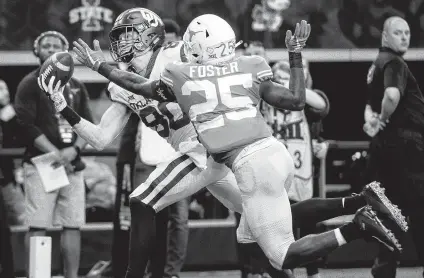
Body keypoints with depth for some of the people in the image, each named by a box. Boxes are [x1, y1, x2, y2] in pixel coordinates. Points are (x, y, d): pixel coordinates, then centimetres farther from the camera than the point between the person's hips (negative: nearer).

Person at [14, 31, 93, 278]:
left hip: (72, 165, 5)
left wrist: (74, 150, -8)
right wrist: (56, 155, -15)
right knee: (38, 226, -9)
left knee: (73, 225, 2)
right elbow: (28, 127, -9)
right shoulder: (30, 84, 1)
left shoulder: (76, 87, 16)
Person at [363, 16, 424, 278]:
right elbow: (392, 95, -32)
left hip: (385, 145, 10)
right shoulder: (395, 63, -12)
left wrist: (371, 118, 3)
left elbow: (371, 104, 25)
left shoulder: (377, 65, 19)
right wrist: (384, 119, -15)